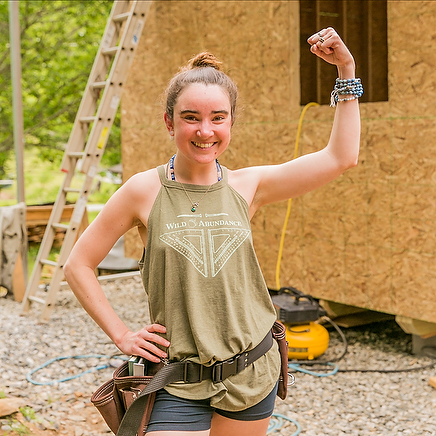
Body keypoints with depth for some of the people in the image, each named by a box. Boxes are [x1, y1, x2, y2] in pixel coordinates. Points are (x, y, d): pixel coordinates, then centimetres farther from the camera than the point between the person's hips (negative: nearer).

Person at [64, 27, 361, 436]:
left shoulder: (246, 186, -1)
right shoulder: (144, 191, -7)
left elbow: (341, 157, -1)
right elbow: (78, 266, 1)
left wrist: (346, 69, -1)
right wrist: (121, 335, -3)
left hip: (252, 375, 3)